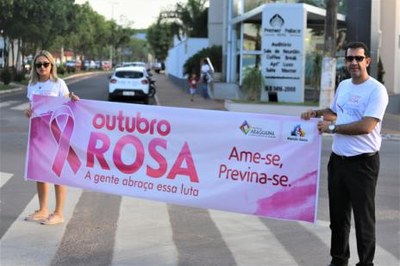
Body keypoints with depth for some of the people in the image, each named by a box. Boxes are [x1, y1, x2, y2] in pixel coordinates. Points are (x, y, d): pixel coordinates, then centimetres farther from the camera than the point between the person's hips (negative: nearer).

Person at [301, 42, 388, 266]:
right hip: (338, 159, 7)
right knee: (338, 214, 16)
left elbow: (366, 126, -22)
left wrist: (332, 127, -15)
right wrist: (316, 113, 9)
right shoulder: (343, 86, 11)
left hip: (363, 162, -7)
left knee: (364, 218, 0)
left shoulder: (376, 90, -12)